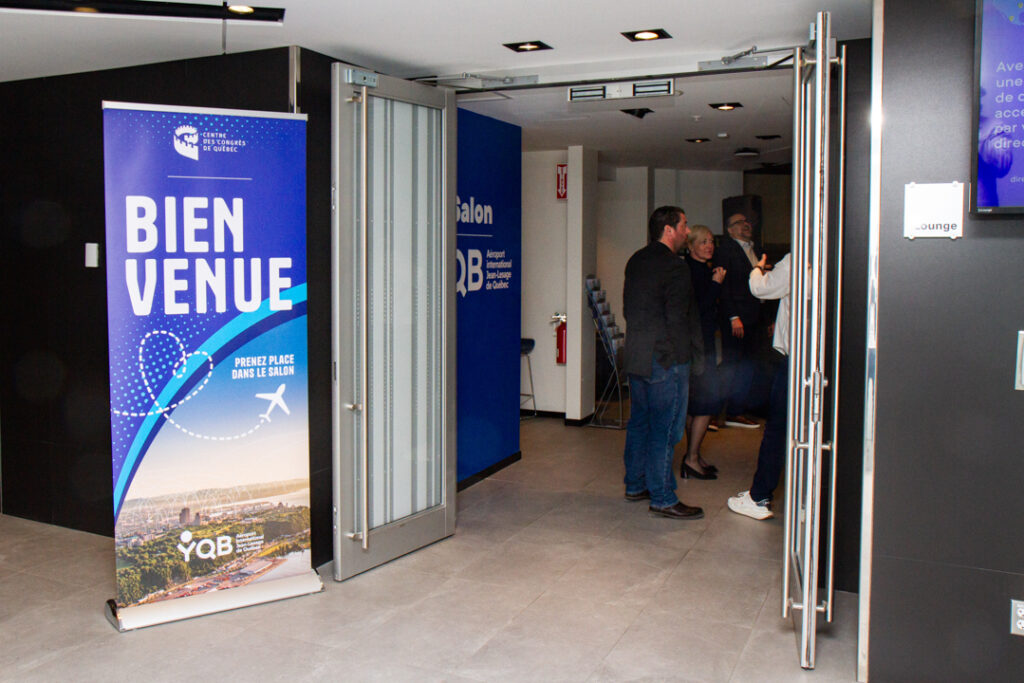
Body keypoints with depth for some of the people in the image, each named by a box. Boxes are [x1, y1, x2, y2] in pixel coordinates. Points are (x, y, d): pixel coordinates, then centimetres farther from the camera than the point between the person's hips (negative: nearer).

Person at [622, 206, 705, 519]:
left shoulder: (636, 261, 11)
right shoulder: (674, 267, -15)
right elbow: (679, 319, -18)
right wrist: (694, 358, -9)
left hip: (635, 356, 9)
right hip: (666, 360, -9)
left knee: (639, 423, 17)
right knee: (665, 429, -2)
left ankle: (635, 485, 28)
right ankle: (662, 499, 4)